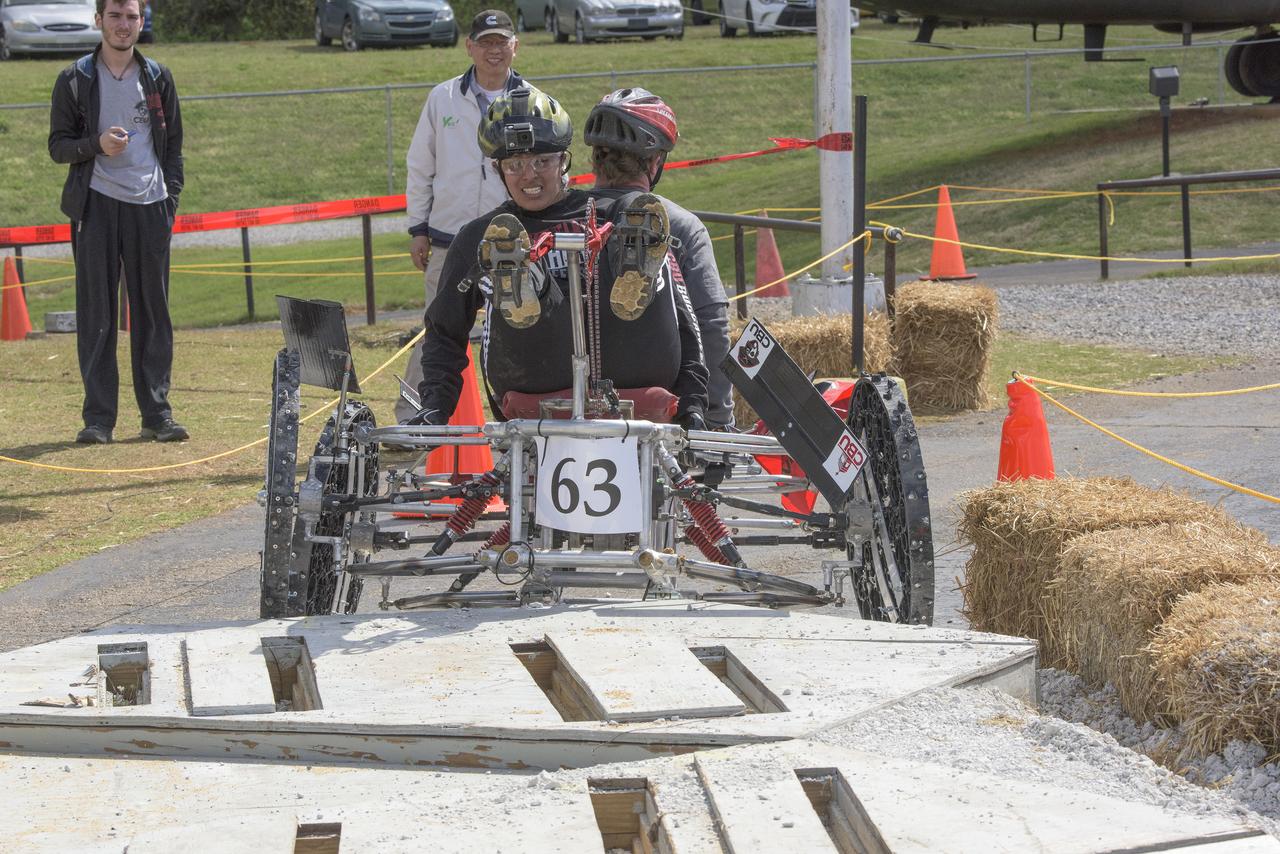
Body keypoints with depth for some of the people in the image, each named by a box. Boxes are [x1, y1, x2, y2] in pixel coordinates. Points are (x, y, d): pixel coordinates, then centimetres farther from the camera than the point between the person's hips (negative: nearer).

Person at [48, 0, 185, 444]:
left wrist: (171, 197, 3)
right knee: (96, 312, -2)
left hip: (149, 206, 2)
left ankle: (156, 412, 8)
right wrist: (96, 145, -16)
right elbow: (58, 146, 3)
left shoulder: (158, 78, 12)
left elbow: (173, 143, 14)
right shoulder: (75, 79, 5)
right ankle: (98, 416, 1)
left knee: (153, 309, 2)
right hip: (96, 204, -2)